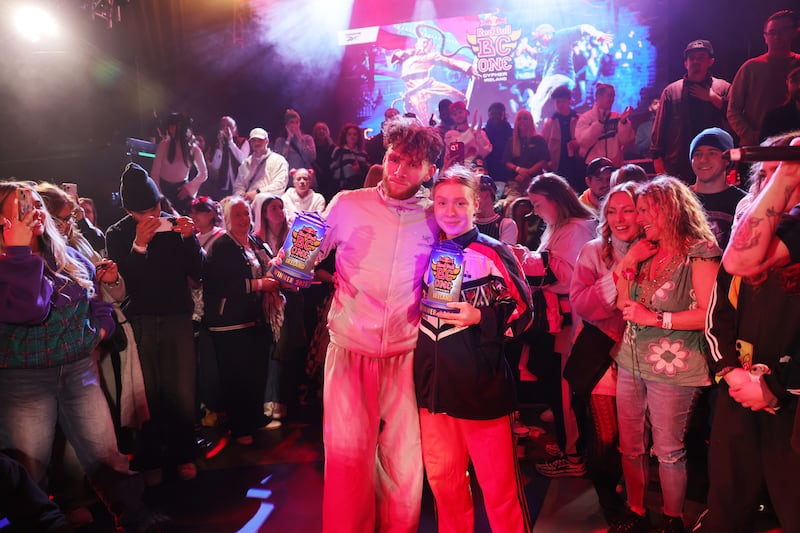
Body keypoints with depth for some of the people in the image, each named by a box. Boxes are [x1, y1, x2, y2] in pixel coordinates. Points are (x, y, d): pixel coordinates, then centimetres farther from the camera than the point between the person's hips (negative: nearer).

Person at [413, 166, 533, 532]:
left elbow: (522, 312, -8)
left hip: (481, 383, -5)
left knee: (498, 484, 5)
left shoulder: (494, 253, -7)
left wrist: (480, 317, -20)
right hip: (433, 382, 5)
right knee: (442, 477, 20)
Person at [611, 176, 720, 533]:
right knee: (630, 446, 13)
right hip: (632, 361, 7)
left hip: (672, 366, -7)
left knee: (668, 450, 6)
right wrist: (626, 266, 2)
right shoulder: (646, 252, 14)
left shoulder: (698, 251, -8)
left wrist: (655, 318, -17)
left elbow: (709, 314, -17)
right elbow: (625, 305, 13)